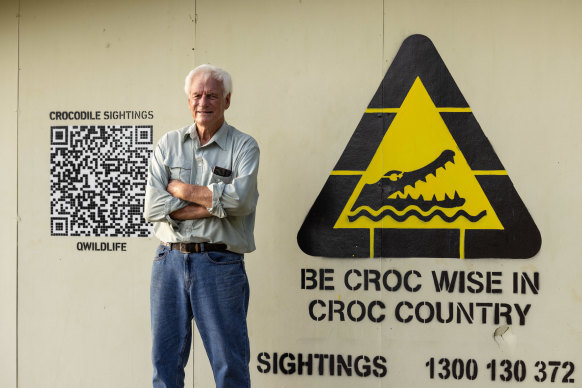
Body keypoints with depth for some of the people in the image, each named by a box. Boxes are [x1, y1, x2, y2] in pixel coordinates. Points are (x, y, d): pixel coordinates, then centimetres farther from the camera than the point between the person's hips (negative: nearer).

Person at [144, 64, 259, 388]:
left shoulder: (243, 146, 2)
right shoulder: (169, 145, 10)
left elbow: (240, 199, -17)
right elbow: (153, 207, -2)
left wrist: (179, 188, -7)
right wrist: (213, 205, -10)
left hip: (220, 264, -3)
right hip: (170, 260, 3)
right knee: (165, 361, 10)